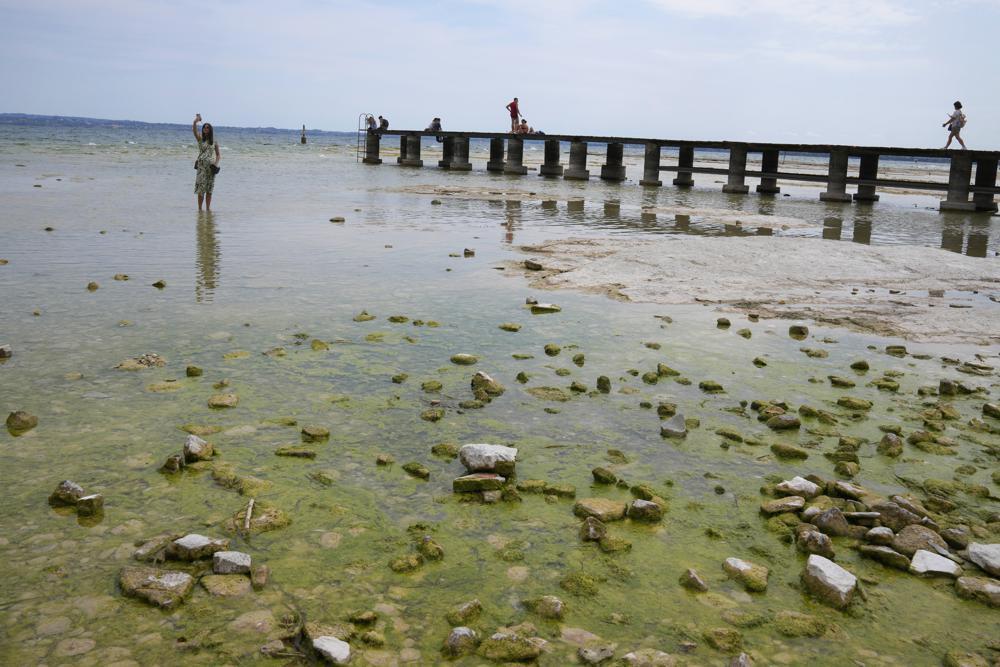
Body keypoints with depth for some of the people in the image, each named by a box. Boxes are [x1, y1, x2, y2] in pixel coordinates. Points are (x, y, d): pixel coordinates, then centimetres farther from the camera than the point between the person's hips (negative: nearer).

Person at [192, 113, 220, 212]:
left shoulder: (214, 142, 9)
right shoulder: (200, 138, 4)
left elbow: (218, 154, 11)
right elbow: (194, 130, -14)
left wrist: (216, 163, -4)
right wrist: (195, 121, -29)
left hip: (211, 166, 2)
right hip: (201, 165, -2)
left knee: (209, 189, 5)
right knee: (201, 188, -6)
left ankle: (208, 208, 13)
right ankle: (199, 208, 0)